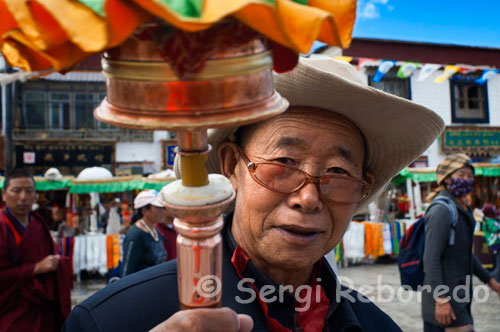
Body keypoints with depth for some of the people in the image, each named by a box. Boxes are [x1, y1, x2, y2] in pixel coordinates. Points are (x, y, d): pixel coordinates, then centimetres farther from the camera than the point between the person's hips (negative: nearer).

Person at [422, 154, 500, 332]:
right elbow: (431, 258, -21)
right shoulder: (442, 210, -15)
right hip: (446, 295, -9)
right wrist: (441, 299, -24)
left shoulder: (462, 209, 16)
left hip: (459, 295, 9)